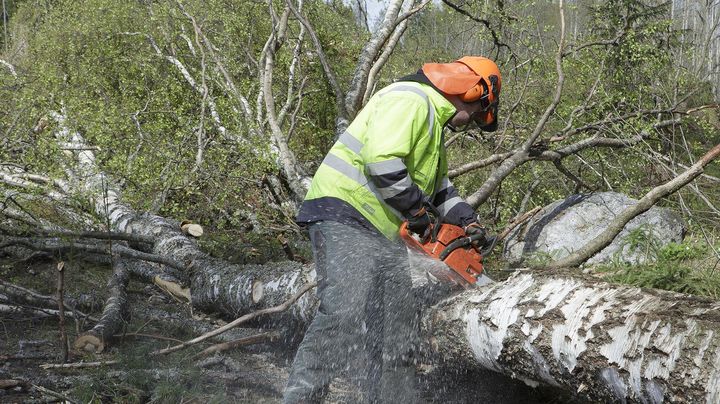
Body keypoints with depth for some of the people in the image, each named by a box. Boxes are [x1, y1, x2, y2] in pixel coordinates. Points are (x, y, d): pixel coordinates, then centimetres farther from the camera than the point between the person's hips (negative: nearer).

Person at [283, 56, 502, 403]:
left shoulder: (433, 122, 24)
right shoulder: (411, 99, -11)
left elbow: (439, 187, 30)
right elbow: (381, 159, -25)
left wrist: (467, 219, 14)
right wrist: (417, 209, -14)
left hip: (383, 230, 11)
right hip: (344, 214, -11)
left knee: (399, 318, 6)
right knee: (344, 311, -22)